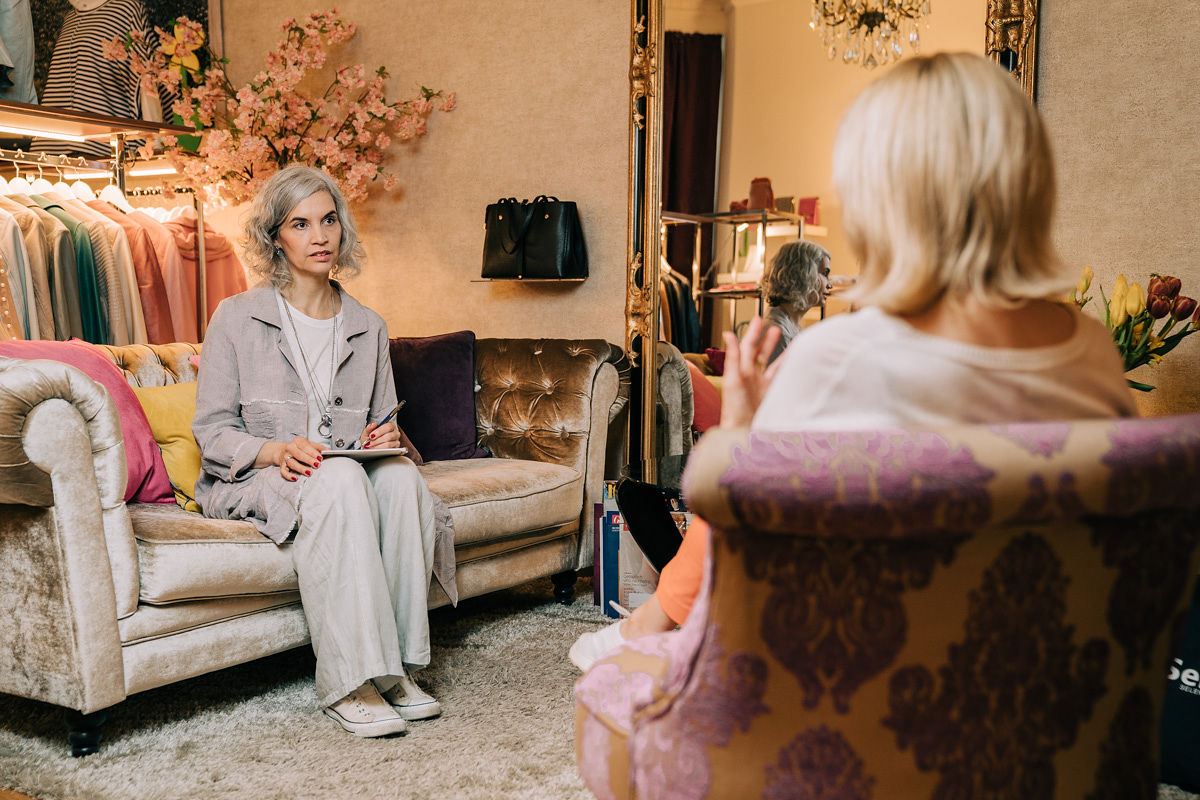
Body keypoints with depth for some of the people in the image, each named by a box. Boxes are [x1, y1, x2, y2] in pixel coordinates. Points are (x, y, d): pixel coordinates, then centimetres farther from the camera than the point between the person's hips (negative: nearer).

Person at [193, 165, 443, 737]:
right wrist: (277, 451, -22)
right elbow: (212, 431, -2)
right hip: (251, 481, -3)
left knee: (401, 476, -31)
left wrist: (384, 438, -7)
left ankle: (395, 668, -25)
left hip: (351, 473, 4)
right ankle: (349, 684, -35)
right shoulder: (237, 317, 2)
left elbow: (383, 424, 18)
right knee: (338, 479, -36)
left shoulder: (368, 327, 14)